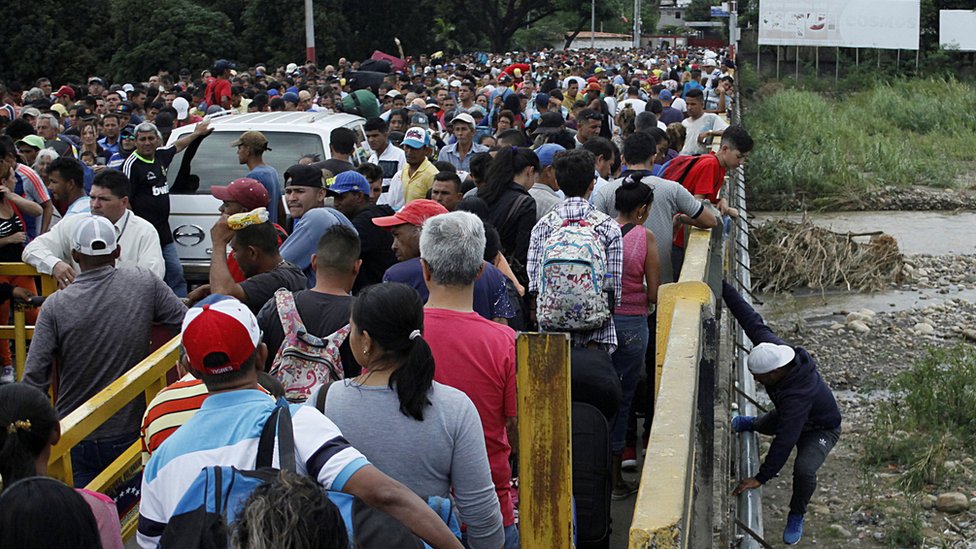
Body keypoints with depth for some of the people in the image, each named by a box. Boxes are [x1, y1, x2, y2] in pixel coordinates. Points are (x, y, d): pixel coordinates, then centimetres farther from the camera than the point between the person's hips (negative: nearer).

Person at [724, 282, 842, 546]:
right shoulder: (774, 349, -30)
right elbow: (752, 320, -21)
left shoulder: (798, 395, -47)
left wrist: (761, 478, -42)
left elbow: (785, 440, -45)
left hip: (821, 429, -8)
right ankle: (750, 423, 70)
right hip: (786, 414, 8)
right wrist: (724, 288, -22)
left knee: (804, 469, -30)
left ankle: (796, 517, -2)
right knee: (762, 425, 31)